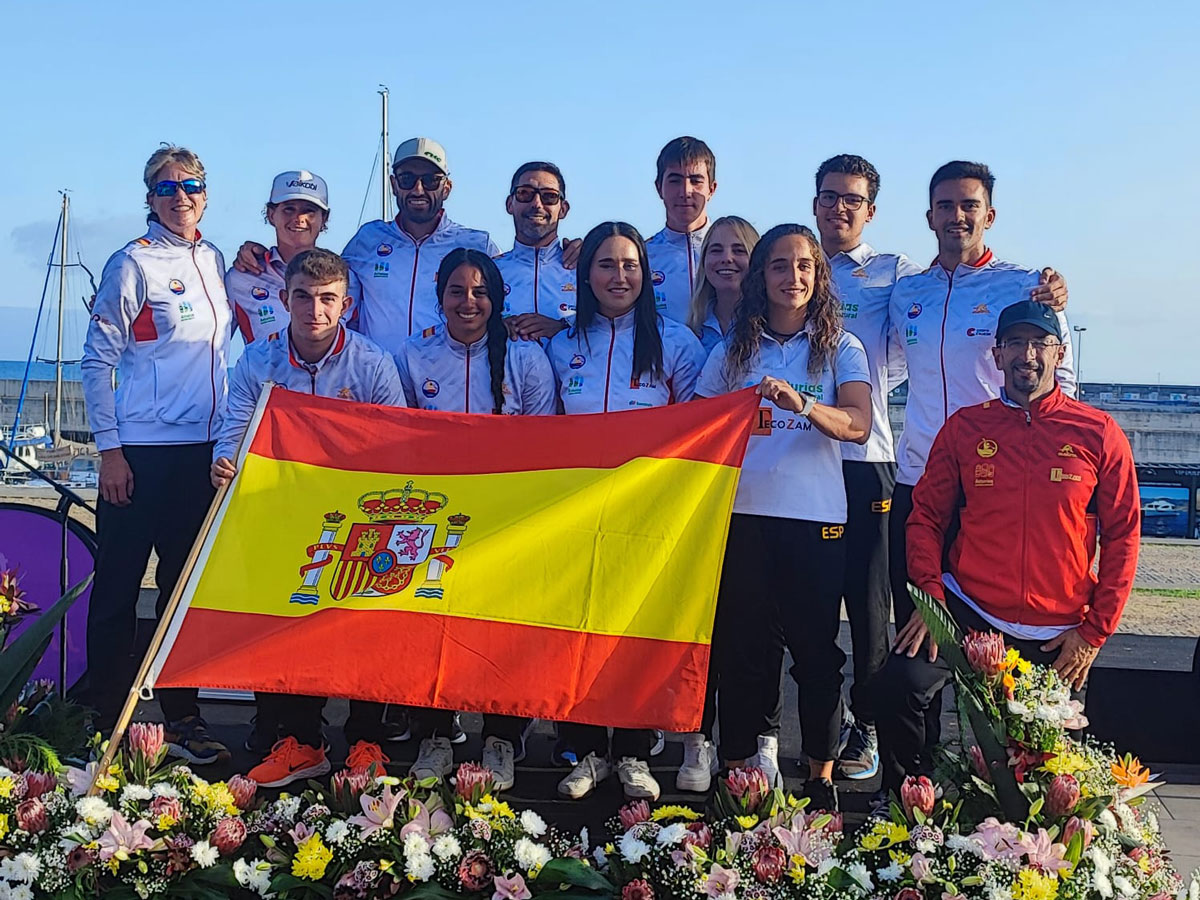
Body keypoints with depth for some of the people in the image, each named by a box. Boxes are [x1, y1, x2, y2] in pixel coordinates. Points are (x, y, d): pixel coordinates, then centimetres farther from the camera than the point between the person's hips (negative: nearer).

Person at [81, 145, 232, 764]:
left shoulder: (213, 260, 11)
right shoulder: (134, 264, -7)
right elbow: (96, 360, -8)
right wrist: (109, 448, -13)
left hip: (203, 447, 6)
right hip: (142, 450, -6)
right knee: (118, 583, 1)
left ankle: (182, 715, 21)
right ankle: (107, 720, 13)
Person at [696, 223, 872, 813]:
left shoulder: (841, 348, 7)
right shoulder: (732, 350, 13)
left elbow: (858, 425, -10)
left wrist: (800, 404, -29)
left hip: (815, 518, -1)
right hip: (741, 514, 1)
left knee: (816, 646, 1)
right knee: (740, 644, 3)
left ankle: (821, 772, 14)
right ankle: (736, 768, 14)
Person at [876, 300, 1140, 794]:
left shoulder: (1098, 434, 1)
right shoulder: (965, 427, 4)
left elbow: (1122, 537, 3)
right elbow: (927, 515, 6)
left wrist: (1094, 632, -2)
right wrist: (931, 595, -8)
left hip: (1058, 636, 1)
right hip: (967, 614, 0)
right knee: (899, 686, -22)